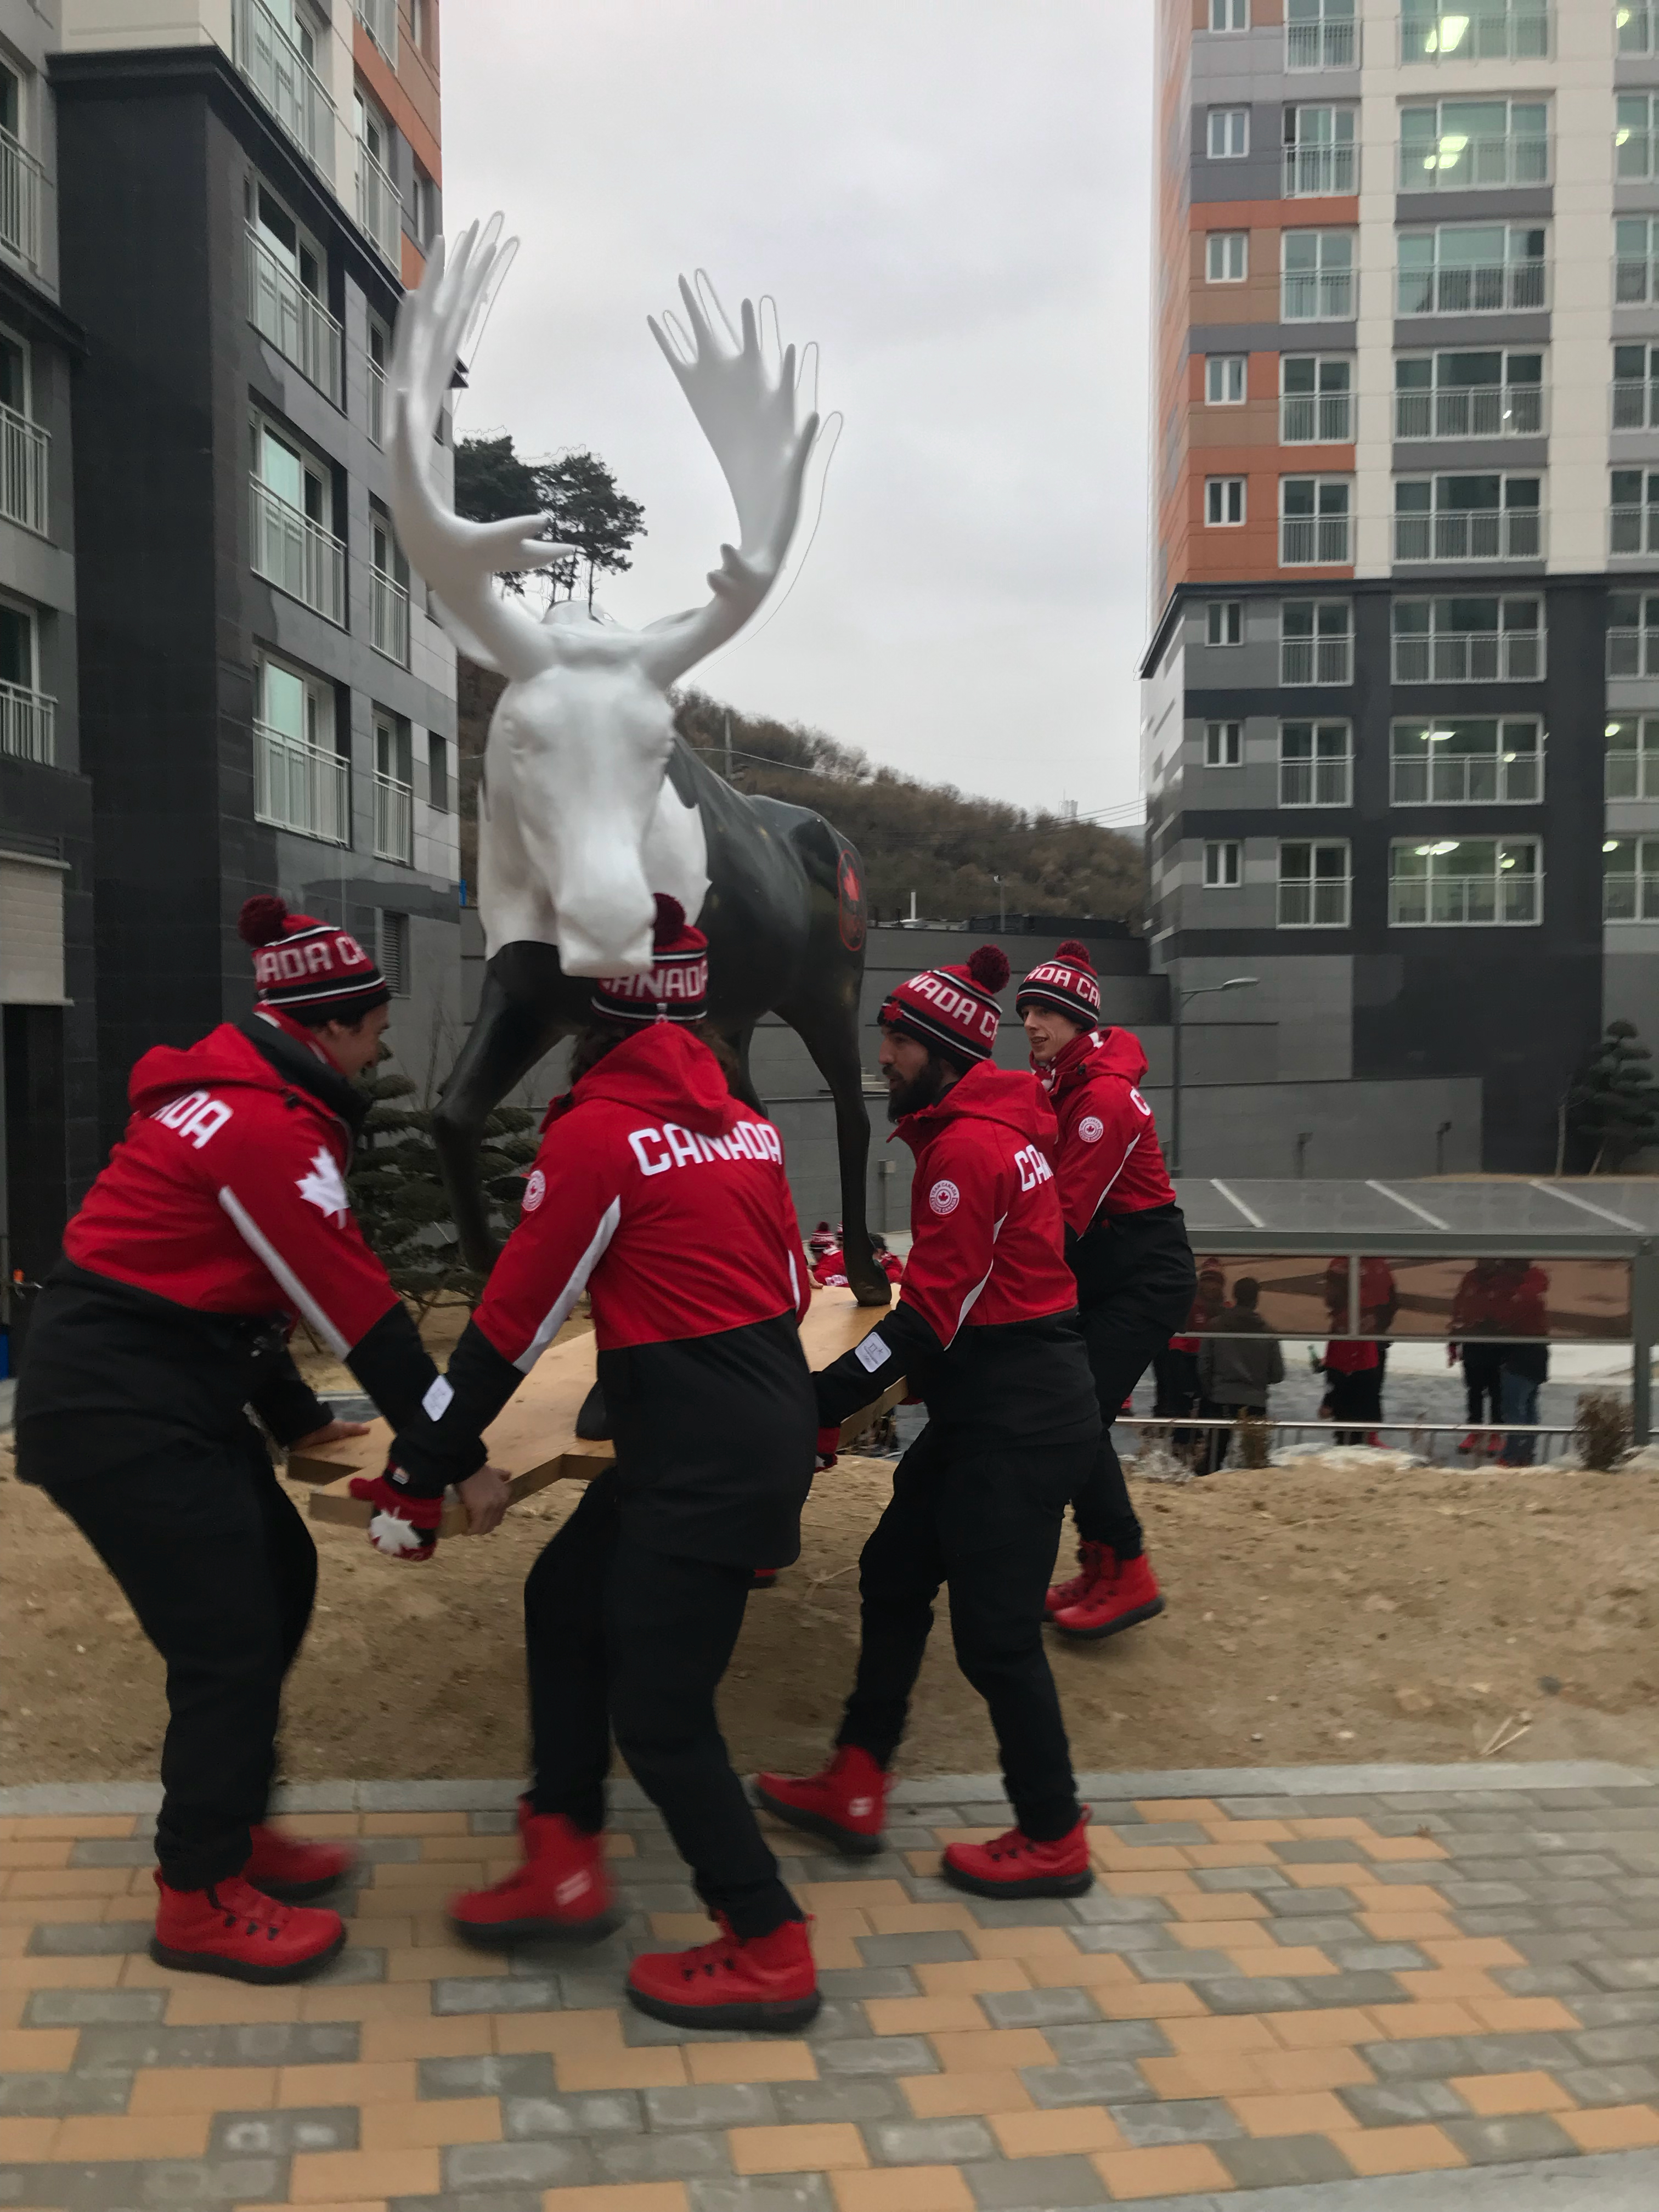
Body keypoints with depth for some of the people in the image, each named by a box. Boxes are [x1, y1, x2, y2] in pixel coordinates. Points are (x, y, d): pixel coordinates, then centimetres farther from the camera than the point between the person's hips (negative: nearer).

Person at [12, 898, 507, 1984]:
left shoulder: (235, 1096, 10)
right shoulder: (268, 1130, -21)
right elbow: (362, 1311, -20)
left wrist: (297, 1419, 18)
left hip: (167, 1393, 10)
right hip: (120, 1413, -10)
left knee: (281, 1575, 16)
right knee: (229, 1640, -2)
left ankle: (234, 1827, 31)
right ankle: (201, 1901, 15)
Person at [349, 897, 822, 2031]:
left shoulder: (596, 1134, -13)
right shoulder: (744, 1125, 9)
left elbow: (512, 1328, -11)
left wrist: (418, 1476, -1)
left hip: (700, 1452, -9)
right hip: (769, 1422, 9)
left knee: (659, 1712, 3)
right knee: (568, 1597, 20)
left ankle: (771, 1953, 15)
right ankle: (566, 1871, 29)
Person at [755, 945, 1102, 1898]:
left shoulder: (966, 1147, -19)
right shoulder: (998, 1126, 10)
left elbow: (930, 1317, -21)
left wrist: (819, 1406, -20)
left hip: (1018, 1418, -10)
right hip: (998, 1401, 10)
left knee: (995, 1633, 1)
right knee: (895, 1574, 16)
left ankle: (1054, 1842, 18)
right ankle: (854, 1792, 27)